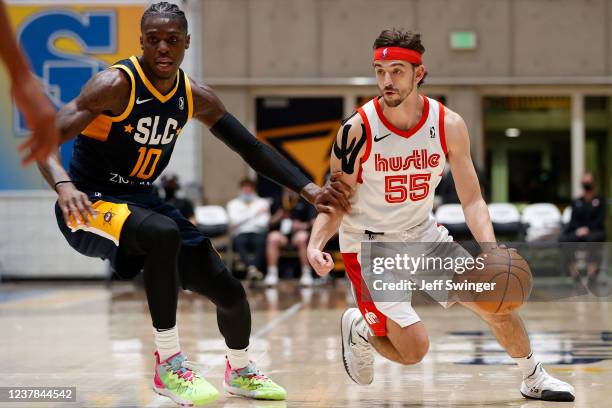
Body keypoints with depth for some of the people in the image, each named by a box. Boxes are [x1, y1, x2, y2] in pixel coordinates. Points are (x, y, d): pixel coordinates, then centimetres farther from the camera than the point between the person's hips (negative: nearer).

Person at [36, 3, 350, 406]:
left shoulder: (196, 97, 0)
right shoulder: (116, 85, -19)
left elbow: (252, 148, 7)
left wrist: (311, 191, -3)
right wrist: (64, 185, -45)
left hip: (142, 200, 7)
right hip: (91, 204, -6)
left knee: (229, 291, 2)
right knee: (163, 232, -39)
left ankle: (240, 372, 36)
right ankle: (169, 366, -28)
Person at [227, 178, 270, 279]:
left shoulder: (262, 203, 17)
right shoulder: (233, 204, 18)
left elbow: (263, 223, 4)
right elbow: (235, 221, 0)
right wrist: (255, 213, 2)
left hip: (258, 232, 0)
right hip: (240, 234, 0)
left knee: (260, 241, -36)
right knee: (239, 242, -36)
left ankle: (253, 268, -49)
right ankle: (251, 266, -53)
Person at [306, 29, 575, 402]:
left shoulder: (449, 125, -11)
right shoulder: (358, 131, -20)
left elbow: (471, 200, -7)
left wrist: (491, 251, -24)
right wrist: (315, 244, -31)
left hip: (424, 234, 4)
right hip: (370, 245, -4)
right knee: (413, 350, -14)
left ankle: (534, 379, 26)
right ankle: (359, 329, 20)